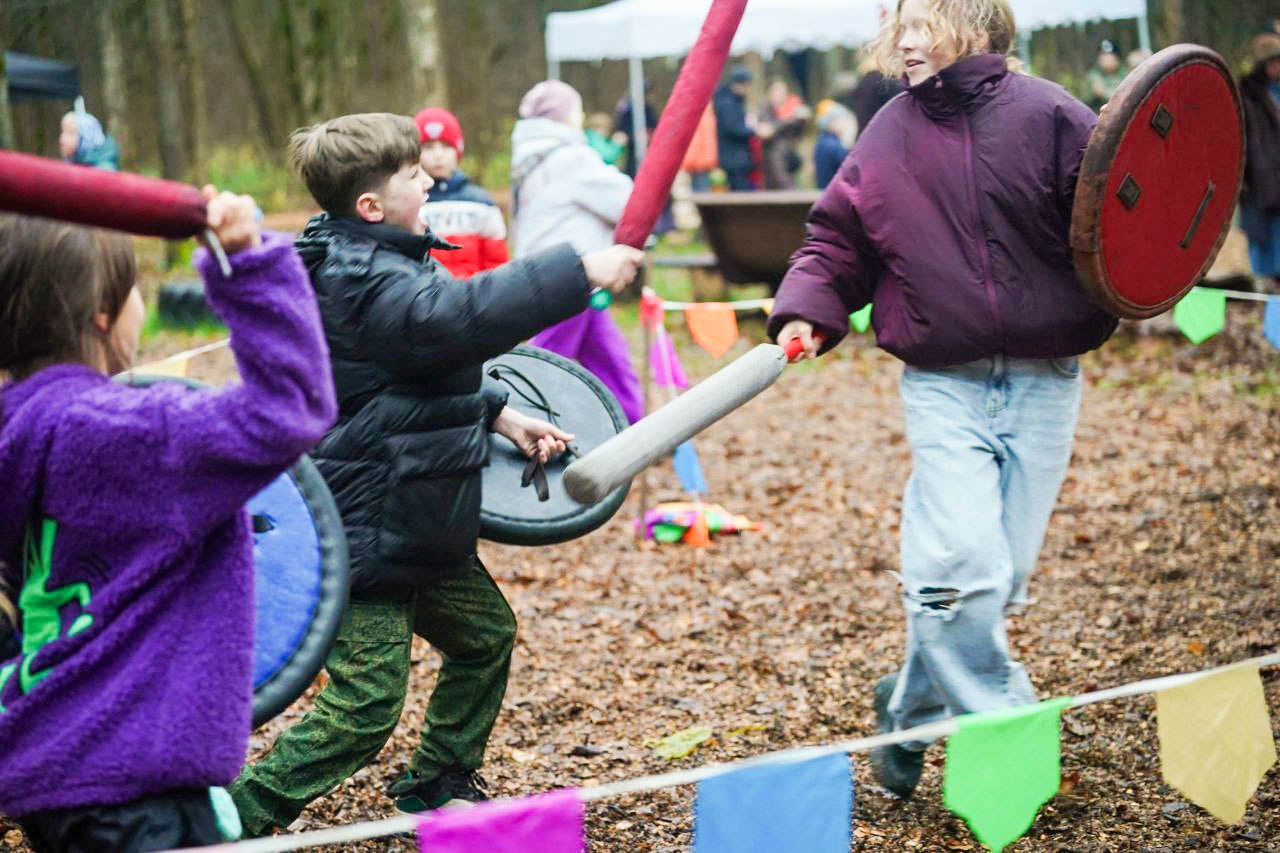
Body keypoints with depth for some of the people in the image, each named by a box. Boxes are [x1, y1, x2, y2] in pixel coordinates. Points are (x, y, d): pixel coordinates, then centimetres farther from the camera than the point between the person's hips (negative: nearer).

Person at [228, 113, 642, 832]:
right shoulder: (364, 284, -23)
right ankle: (238, 819, 1)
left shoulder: (378, 265, 11)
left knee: (486, 633, 21)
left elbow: (441, 361, 24)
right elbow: (459, 317, -39)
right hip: (366, 531, -11)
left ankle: (439, 783, 36)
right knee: (365, 706, -9)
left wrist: (499, 416, 13)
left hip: (417, 524, 11)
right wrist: (580, 271, -37)